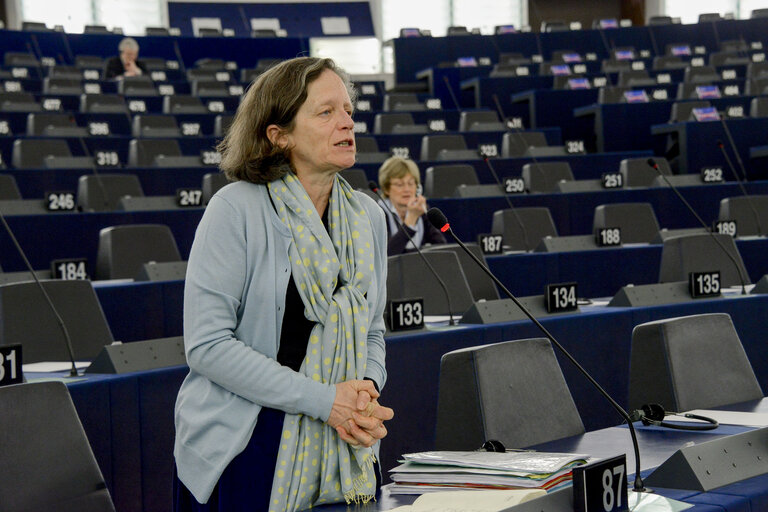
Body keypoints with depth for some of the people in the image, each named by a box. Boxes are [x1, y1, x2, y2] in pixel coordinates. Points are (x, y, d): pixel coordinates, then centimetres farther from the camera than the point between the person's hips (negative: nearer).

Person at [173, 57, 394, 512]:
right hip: (245, 447, -5)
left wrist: (366, 389, -7)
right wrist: (324, 400, -19)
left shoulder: (367, 217, 7)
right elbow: (207, 345, -16)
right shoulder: (237, 210, -11)